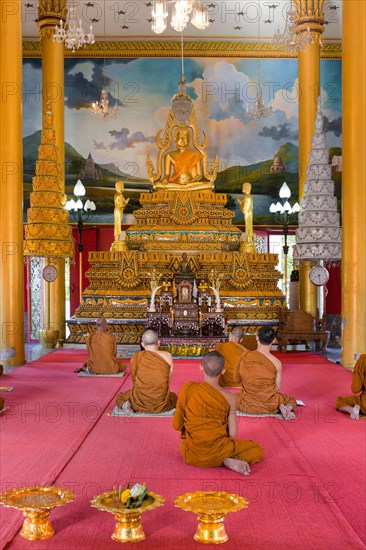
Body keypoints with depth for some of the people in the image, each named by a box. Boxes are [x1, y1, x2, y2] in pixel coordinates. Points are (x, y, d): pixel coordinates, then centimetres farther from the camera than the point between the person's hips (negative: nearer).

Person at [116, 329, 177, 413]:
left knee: (120, 397, 31)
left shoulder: (136, 357, -3)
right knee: (174, 396, 35)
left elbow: (134, 379, 7)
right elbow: (168, 380, 7)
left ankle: (126, 404, -3)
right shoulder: (167, 356, -2)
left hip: (140, 402, 0)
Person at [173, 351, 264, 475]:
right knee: (258, 450, 23)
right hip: (217, 454, 0)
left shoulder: (188, 389, -11)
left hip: (192, 456, 1)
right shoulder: (228, 397, -14)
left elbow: (176, 425, -5)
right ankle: (228, 460, -7)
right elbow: (232, 434, -10)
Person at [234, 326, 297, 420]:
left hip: (247, 405, -1)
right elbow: (277, 388, -4)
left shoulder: (244, 356, -11)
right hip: (269, 405, 1)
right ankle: (287, 408, -8)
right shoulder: (277, 363, -15)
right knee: (291, 400, 31)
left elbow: (236, 379, 1)